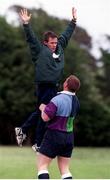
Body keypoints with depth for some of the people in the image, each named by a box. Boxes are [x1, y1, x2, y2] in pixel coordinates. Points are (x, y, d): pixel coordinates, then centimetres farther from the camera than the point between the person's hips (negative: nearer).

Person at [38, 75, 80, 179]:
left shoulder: (58, 99, -20)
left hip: (54, 136, -7)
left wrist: (43, 108, -1)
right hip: (69, 137, 7)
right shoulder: (76, 101, 6)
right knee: (64, 169, 10)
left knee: (42, 166, -1)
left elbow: (45, 117, -22)